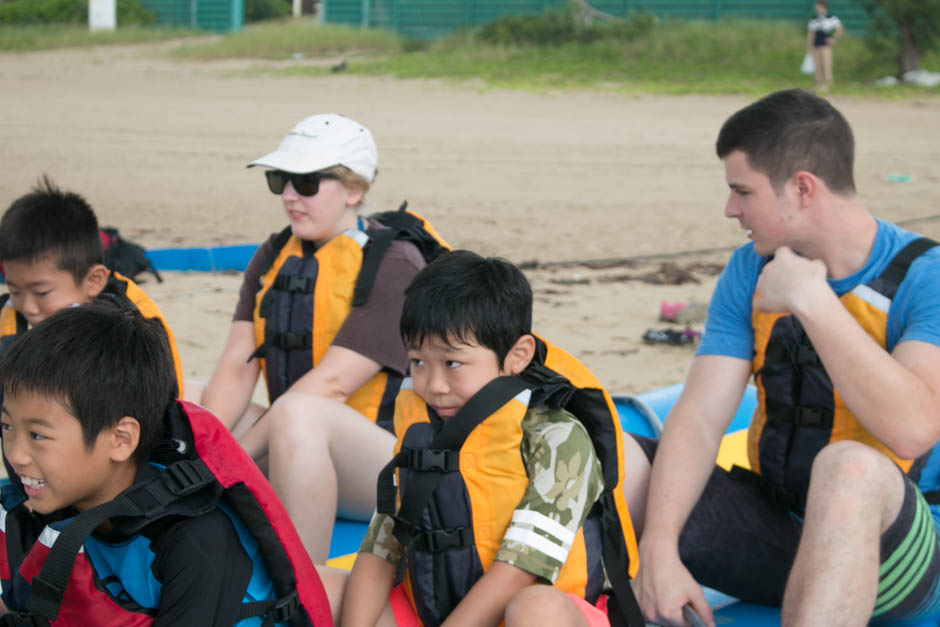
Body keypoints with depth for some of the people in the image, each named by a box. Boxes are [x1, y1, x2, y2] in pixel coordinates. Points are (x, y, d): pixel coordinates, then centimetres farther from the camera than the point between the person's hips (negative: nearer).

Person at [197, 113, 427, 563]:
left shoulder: (394, 266, -12)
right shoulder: (273, 257, 11)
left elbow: (329, 384, -20)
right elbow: (236, 366, 0)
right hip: (290, 446, 8)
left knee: (299, 414, -36)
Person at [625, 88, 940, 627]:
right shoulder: (750, 271, 4)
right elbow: (700, 419, -5)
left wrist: (811, 301, -24)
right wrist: (658, 548, -20)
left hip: (888, 547, -5)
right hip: (773, 528, 5)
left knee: (849, 467, -38)